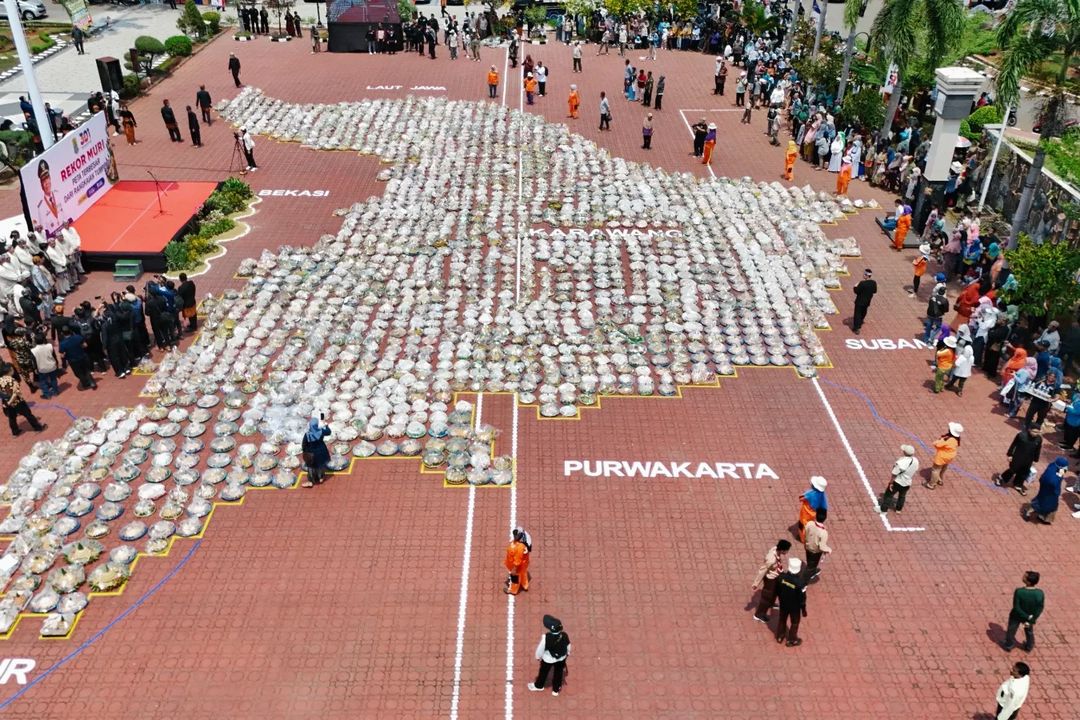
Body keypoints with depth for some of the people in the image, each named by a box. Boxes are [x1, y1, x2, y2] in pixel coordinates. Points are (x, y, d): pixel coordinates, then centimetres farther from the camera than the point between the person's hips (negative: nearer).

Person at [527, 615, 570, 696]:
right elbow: (568, 646, -8)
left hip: (548, 659, -2)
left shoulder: (546, 637, -39)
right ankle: (556, 689, 49)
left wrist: (538, 656, 1)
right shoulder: (564, 635, -29)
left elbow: (541, 648, -21)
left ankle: (538, 685, 53)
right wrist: (567, 653, 14)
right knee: (558, 673, 28)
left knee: (543, 672, 27)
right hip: (561, 658, 2)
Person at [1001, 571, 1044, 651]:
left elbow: (1016, 607, -27)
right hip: (1031, 617, 2)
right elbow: (1040, 608, -18)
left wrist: (1028, 617, -14)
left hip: (1017, 616, -2)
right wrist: (1032, 620, -9)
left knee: (1011, 630, 25)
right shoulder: (1040, 594, -29)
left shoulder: (1019, 591, -36)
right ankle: (1029, 647, 54)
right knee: (1029, 631, 32)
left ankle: (1009, 645, 46)